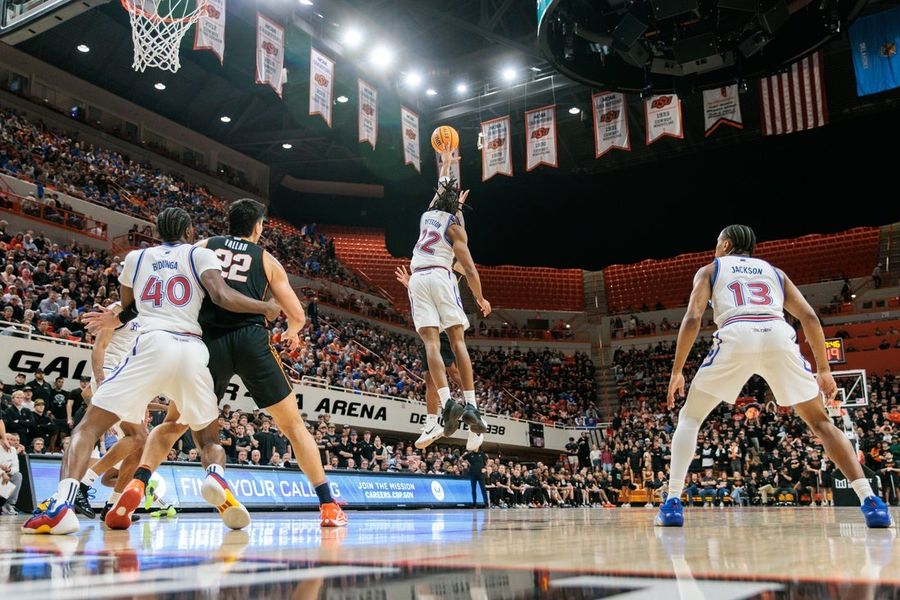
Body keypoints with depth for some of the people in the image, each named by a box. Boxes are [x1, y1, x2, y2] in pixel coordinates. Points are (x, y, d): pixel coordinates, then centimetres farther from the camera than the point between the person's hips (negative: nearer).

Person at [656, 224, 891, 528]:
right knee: (820, 421, 19)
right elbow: (809, 317, 19)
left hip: (736, 337, -2)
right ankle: (870, 501, 6)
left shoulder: (710, 269, 25)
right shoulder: (774, 271, 33)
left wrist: (677, 371, 12)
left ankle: (673, 502, 3)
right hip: (779, 337, 3)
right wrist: (824, 370, 22)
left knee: (689, 418, 14)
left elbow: (692, 318, 9)